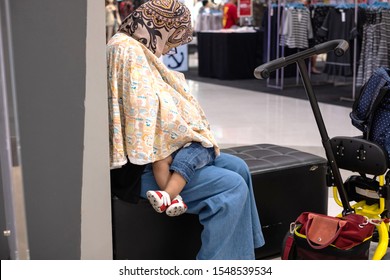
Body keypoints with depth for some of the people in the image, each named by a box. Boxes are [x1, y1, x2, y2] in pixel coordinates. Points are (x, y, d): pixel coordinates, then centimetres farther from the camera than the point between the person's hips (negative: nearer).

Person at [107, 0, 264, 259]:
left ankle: (244, 256, 15)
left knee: (237, 167, 9)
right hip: (141, 167, -11)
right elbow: (147, 113, -24)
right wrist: (201, 136, -12)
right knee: (232, 186, -16)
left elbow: (166, 102, 17)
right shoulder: (129, 53, -17)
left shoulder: (139, 51, 15)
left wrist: (201, 135, 3)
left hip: (157, 152, 11)